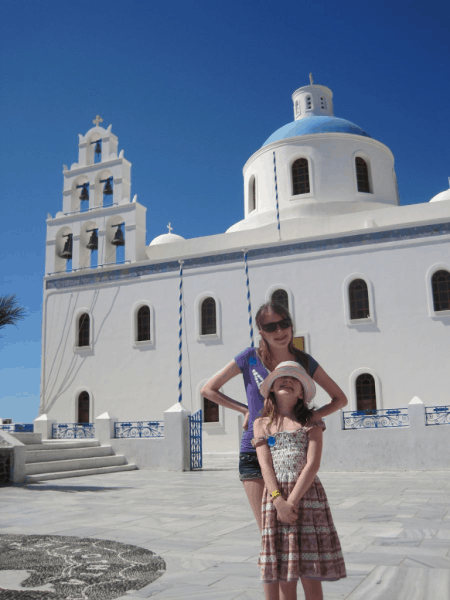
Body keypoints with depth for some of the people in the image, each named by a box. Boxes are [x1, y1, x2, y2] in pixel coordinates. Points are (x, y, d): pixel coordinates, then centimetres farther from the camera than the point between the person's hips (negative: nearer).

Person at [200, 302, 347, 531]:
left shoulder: (305, 362, 2)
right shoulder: (250, 358, -1)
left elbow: (340, 398, 11)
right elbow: (208, 389, 7)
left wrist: (315, 415, -7)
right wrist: (245, 410, 0)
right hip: (254, 453, -1)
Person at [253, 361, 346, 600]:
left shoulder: (311, 422, 7)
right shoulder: (261, 424, 12)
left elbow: (313, 464, -5)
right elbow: (265, 465, 0)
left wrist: (292, 500, -15)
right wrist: (279, 501, -14)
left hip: (308, 494, -1)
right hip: (275, 497, 1)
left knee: (310, 574, 2)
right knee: (284, 573, 3)